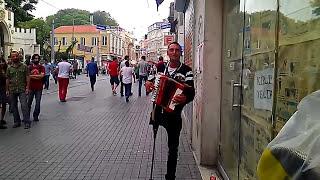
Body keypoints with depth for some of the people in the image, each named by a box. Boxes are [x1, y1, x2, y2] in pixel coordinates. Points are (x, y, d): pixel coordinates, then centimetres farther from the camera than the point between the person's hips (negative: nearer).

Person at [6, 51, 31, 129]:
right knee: (13, 106, 9)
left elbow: (27, 78, 2)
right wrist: (7, 90, 10)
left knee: (24, 105, -11)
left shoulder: (24, 67, 2)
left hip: (22, 90, -3)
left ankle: (27, 122, -6)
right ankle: (17, 122, 21)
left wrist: (27, 87, -5)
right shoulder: (9, 68, 9)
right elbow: (7, 80, 13)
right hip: (12, 90, 4)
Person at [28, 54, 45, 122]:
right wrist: (38, 76, -13)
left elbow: (42, 75, -11)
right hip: (31, 87, 1)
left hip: (39, 88, 0)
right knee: (29, 102, 5)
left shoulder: (41, 67, 4)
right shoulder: (30, 67, 7)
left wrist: (32, 75, -9)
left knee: (38, 103, 2)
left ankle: (36, 116, 12)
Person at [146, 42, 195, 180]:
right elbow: (154, 80, 20)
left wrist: (185, 98, -37)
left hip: (173, 114, -3)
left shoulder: (186, 71, -9)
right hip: (158, 110, 3)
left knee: (173, 147, 10)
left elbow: (191, 92, -15)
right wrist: (148, 83, -3)